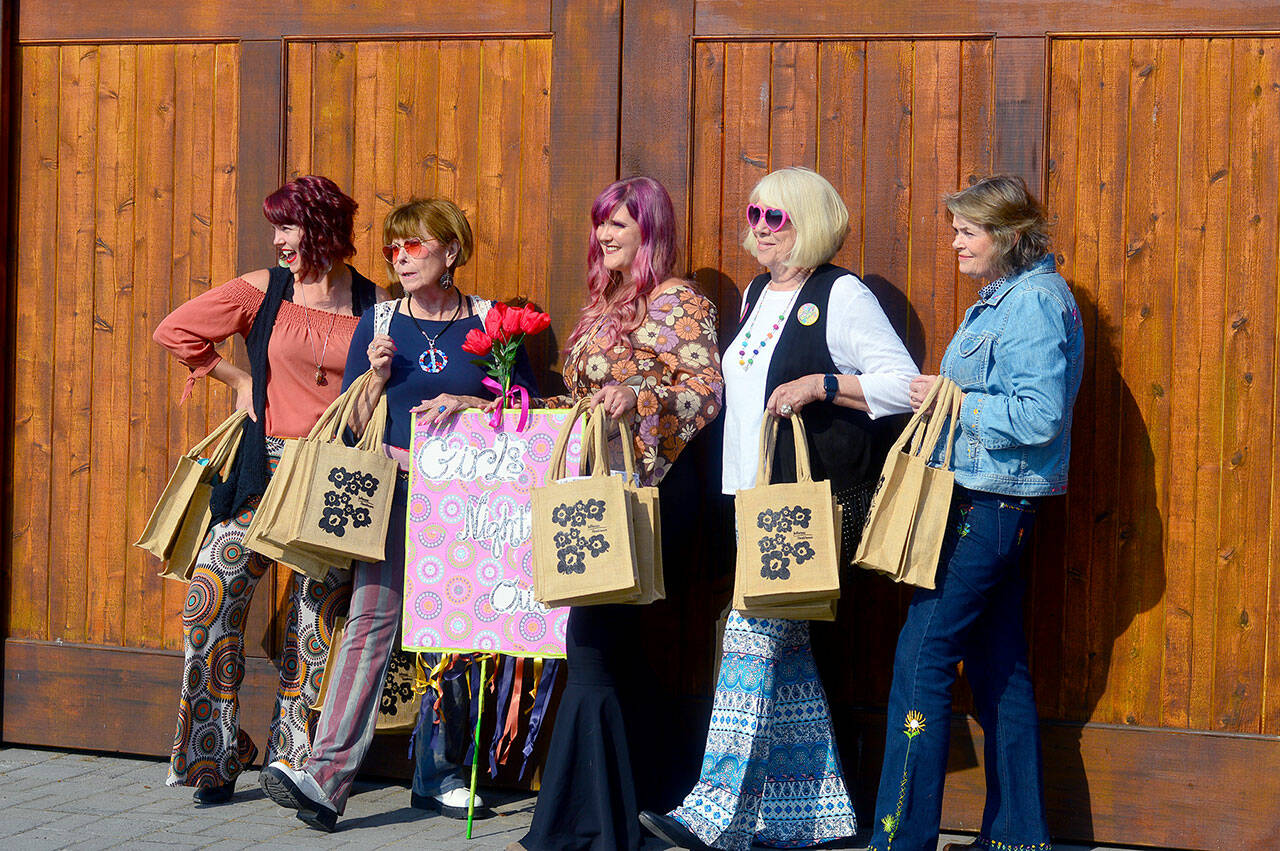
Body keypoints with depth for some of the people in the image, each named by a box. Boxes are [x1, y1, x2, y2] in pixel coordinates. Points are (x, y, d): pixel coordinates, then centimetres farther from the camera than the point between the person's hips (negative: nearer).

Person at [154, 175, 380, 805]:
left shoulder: (375, 305, 3)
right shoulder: (263, 290, 4)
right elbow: (175, 332, 10)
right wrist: (238, 380, 9)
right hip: (265, 468, 0)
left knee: (318, 617, 2)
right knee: (212, 596, -10)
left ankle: (292, 755, 15)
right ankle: (217, 757, 1)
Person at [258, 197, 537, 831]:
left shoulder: (489, 323, 5)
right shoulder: (378, 323, 9)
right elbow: (354, 427, 9)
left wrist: (470, 405, -10)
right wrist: (379, 376, -8)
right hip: (394, 487, 0)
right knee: (371, 618, -14)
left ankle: (437, 772, 19)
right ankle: (326, 777, -22)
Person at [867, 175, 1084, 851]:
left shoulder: (1036, 300, -14)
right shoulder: (1003, 298, 17)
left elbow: (1038, 415, -22)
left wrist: (952, 401, -15)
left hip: (992, 502, -10)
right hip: (991, 498, 10)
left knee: (922, 656, -8)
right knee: (995, 662, 12)